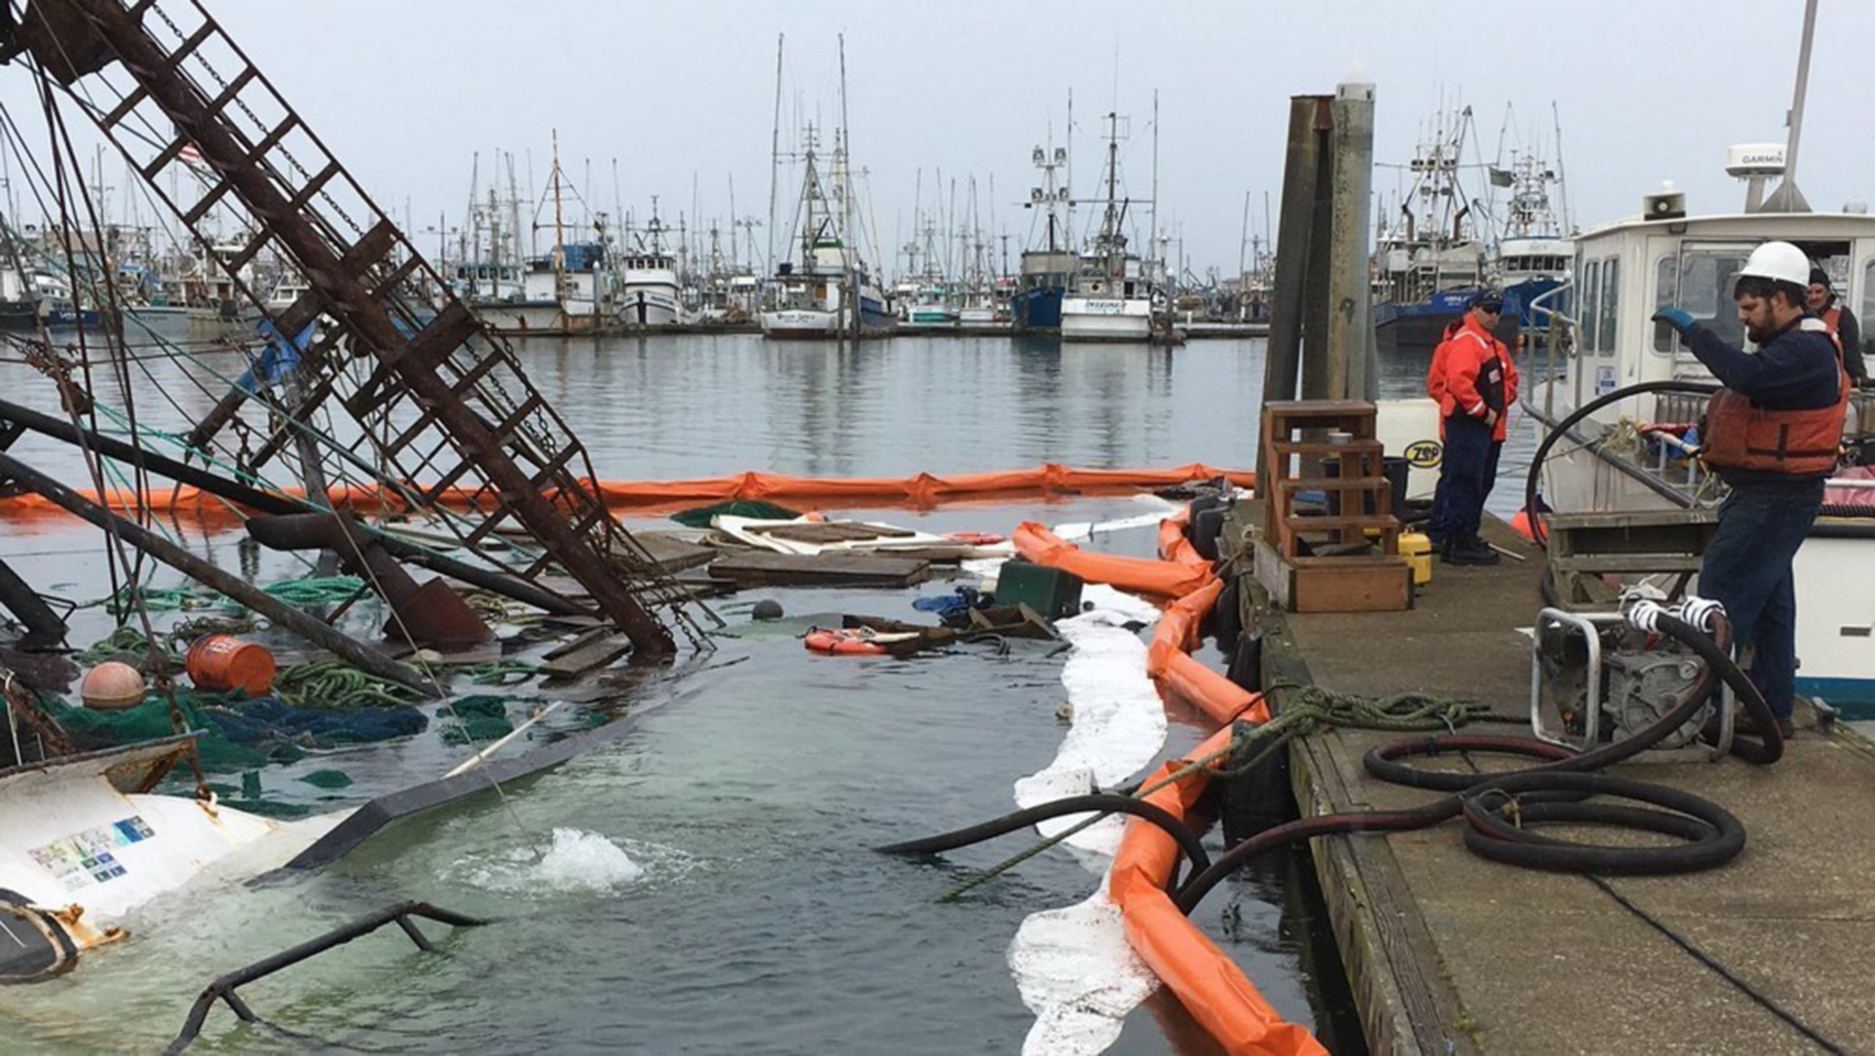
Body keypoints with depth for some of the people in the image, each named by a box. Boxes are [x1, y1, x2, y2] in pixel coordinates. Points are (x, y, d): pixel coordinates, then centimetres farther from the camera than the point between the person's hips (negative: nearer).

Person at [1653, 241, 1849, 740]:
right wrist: (1702, 433, 14)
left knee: (1723, 593, -13)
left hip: (1776, 499, -11)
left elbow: (1747, 375, -35)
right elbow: (1749, 394, 26)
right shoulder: (1793, 346, 19)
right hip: (1768, 495, 11)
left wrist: (1692, 330, -28)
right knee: (1768, 604, 15)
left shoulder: (1806, 351, -17)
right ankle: (1775, 709, 23)